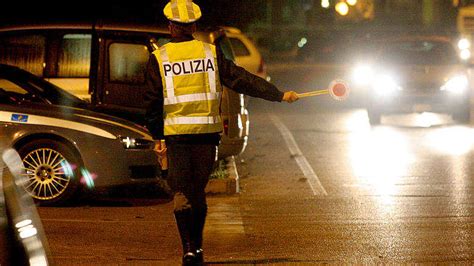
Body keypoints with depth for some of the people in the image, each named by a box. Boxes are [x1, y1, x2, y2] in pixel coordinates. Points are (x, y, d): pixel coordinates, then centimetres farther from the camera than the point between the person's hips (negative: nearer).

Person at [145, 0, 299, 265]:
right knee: (198, 191, 13)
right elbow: (242, 80, 1)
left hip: (176, 133, -1)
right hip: (207, 132, 1)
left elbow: (153, 102, 2)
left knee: (181, 193, 3)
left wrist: (158, 136, 11)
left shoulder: (159, 58, 0)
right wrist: (279, 95, 7)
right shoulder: (211, 53, 2)